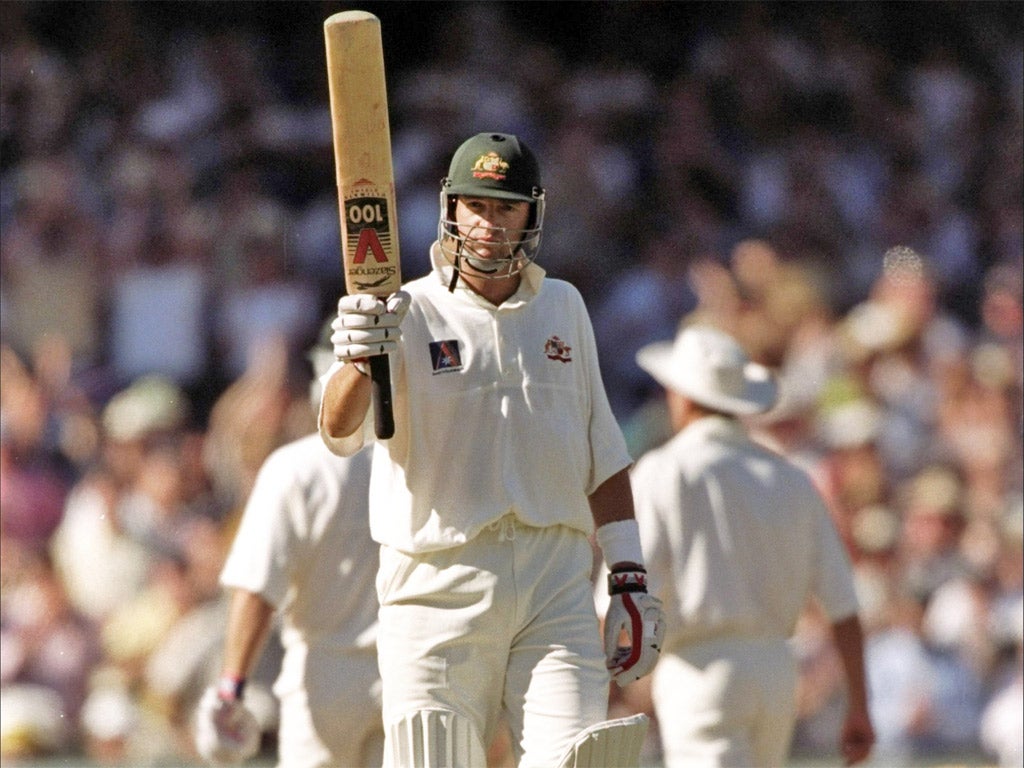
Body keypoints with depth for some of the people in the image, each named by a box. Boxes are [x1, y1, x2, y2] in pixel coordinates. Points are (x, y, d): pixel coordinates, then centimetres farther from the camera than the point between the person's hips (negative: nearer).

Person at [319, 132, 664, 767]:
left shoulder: (563, 308, 13)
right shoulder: (407, 314, -1)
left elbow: (602, 455, 19)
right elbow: (339, 431, -18)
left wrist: (630, 579, 11)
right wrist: (358, 359, -40)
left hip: (558, 579, 3)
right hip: (441, 587, -3)